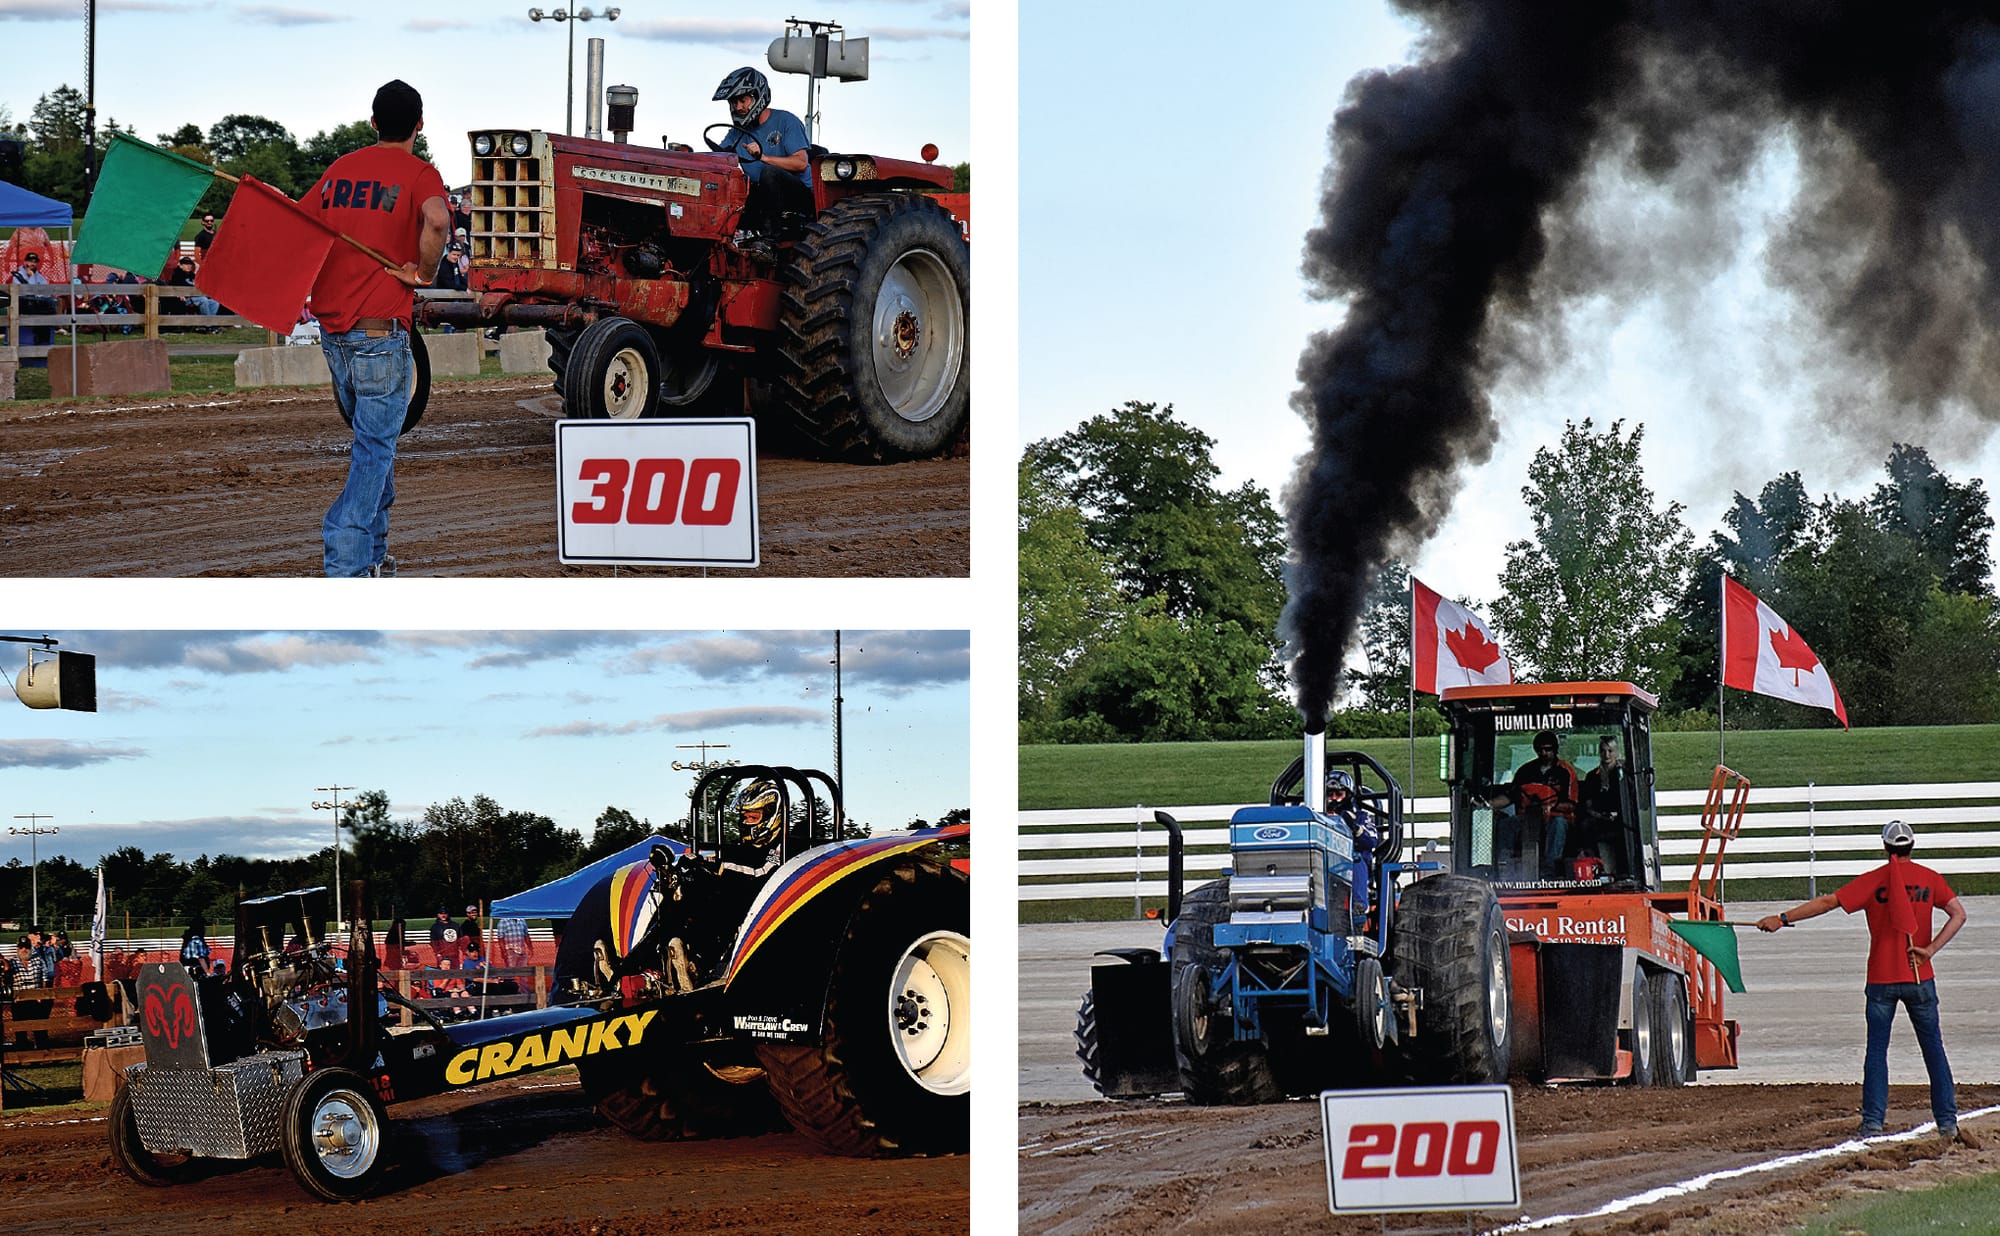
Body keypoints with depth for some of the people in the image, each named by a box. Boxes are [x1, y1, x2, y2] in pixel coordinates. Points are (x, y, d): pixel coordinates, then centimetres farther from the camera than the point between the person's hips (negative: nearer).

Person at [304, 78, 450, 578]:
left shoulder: (340, 169, 12)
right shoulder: (418, 174, -6)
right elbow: (436, 220, -27)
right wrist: (423, 272, -13)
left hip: (332, 326, 6)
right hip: (380, 328, -6)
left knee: (372, 437, 21)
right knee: (375, 447, -2)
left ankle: (372, 551, 25)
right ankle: (347, 564, -11)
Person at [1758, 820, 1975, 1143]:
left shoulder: (1873, 880, -3)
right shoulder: (1929, 879, 2)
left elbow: (1827, 902, -7)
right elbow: (1958, 914, -7)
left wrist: (1782, 918, -5)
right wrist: (1930, 950, -10)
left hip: (1881, 980, -1)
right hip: (1919, 979, 1)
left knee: (1877, 1051, 5)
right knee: (1933, 1048, 9)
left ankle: (1872, 1123, -3)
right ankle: (1947, 1122, 7)